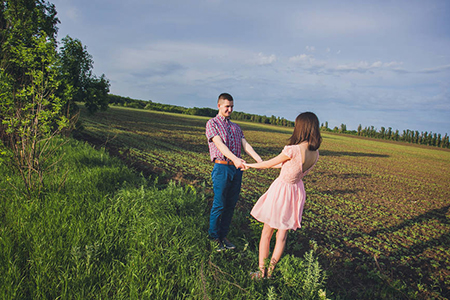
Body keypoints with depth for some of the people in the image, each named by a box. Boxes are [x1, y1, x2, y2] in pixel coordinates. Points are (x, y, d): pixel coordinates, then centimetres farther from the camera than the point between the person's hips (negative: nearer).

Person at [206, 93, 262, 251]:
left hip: (237, 169, 6)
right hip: (222, 168, -5)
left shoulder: (236, 127, 21)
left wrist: (259, 160, -10)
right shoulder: (212, 123, 2)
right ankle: (214, 237, 16)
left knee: (231, 205, 9)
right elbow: (219, 144, -14)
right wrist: (235, 159, -31)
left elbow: (245, 144, 8)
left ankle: (223, 235, 22)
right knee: (219, 205, 0)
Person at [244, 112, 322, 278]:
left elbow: (270, 163, -12)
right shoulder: (315, 154, -4)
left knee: (266, 233, 11)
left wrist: (250, 165, 7)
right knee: (283, 234, 16)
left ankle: (261, 271, 19)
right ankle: (270, 271, 25)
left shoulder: (293, 150, -27)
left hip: (281, 189, -6)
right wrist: (265, 165, 21)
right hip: (296, 191, 6)